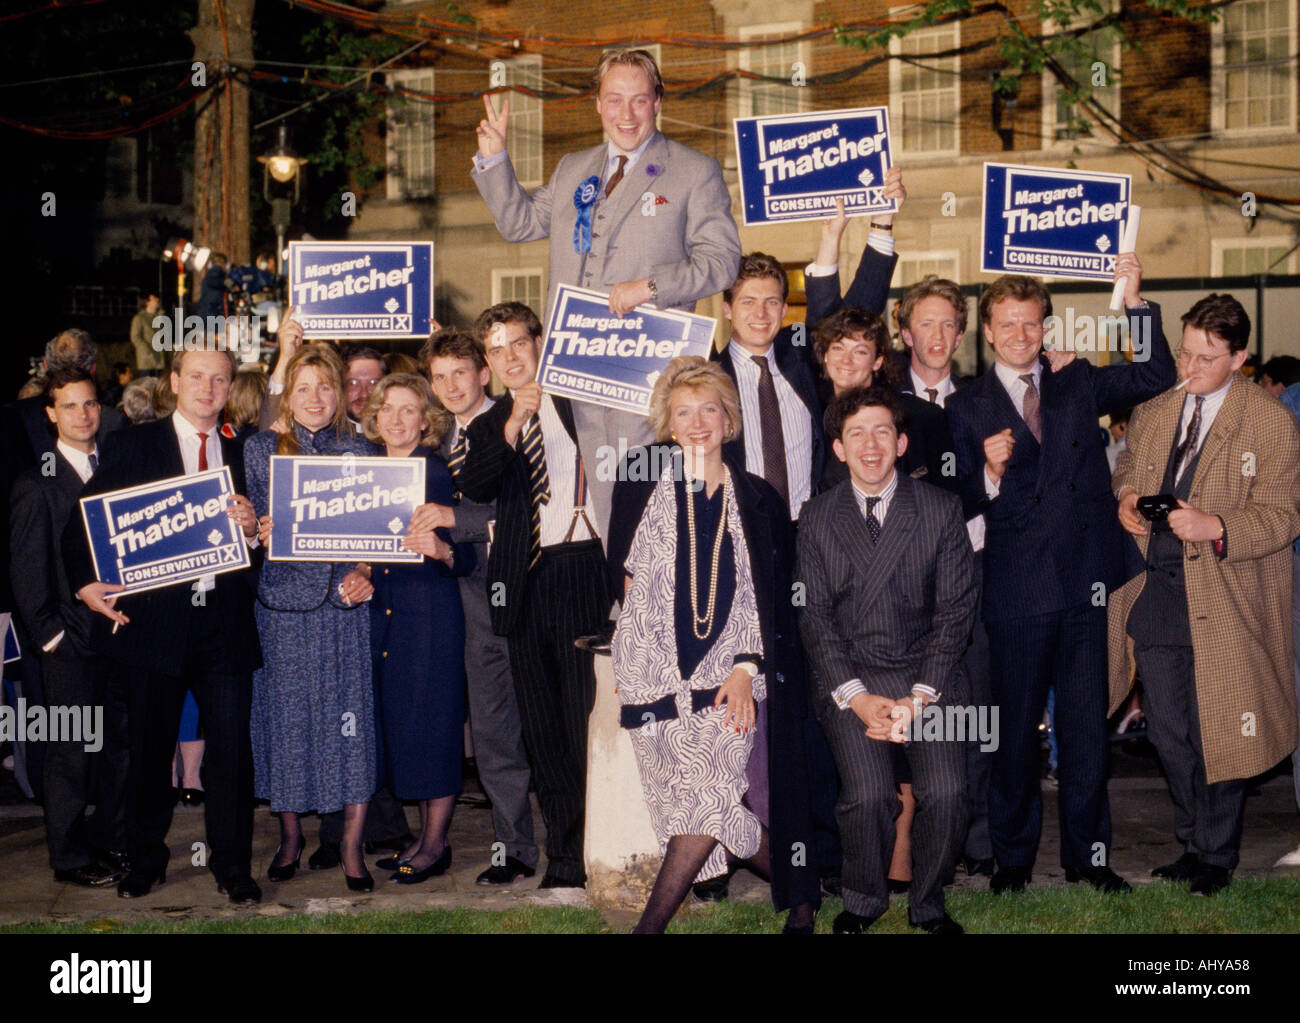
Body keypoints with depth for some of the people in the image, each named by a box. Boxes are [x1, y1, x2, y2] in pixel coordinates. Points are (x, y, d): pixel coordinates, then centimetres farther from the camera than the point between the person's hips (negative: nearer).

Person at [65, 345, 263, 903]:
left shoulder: (240, 455, 13)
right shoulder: (130, 446, 4)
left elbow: (256, 542, 12)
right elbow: (82, 523, 1)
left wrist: (251, 530, -10)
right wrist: (87, 583, -13)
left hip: (224, 621, 2)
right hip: (154, 618, -1)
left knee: (231, 743, 0)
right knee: (150, 745, 8)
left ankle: (231, 862, 11)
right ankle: (146, 858, 23)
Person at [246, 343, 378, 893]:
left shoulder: (362, 453, 7)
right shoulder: (259, 449, 6)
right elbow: (248, 524, 6)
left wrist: (364, 573, -10)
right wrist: (259, 534, -16)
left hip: (345, 602, 0)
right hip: (284, 600, 0)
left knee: (351, 714, -2)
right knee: (286, 713, 4)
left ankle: (352, 846, 7)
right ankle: (290, 836, 21)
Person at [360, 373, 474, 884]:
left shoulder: (435, 472, -8)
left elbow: (466, 557, -13)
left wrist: (441, 550, -33)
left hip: (431, 612, -7)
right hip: (383, 609, 7)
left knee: (429, 721, -3)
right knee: (397, 721, 10)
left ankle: (436, 845, 6)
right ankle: (424, 835, 20)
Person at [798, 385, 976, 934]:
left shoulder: (941, 509, 3)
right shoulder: (817, 517, 5)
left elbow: (955, 609, 1)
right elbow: (813, 616, 3)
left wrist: (920, 696, -10)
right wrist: (857, 696, -10)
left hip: (928, 676, 0)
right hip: (848, 678, 0)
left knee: (946, 792, -22)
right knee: (867, 795, -23)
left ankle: (928, 904, 5)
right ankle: (863, 901, 5)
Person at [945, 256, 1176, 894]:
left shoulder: (1079, 386, 12)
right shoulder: (967, 408, 5)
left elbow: (1156, 377, 0)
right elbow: (963, 508, 1)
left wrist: (1134, 300, -8)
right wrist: (990, 473, -20)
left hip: (1086, 584, 2)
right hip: (1016, 589, -2)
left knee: (1086, 727, 7)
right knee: (1015, 728, 6)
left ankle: (1087, 854, 19)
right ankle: (1013, 857, 19)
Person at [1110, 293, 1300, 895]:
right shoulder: (1153, 408, 8)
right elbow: (1128, 465, 23)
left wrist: (1213, 526, -25)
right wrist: (1126, 495, 0)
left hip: (1224, 602, -5)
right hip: (1157, 594, 5)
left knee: (1218, 736, 4)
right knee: (1168, 734, 11)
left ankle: (1217, 859, 20)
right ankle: (1192, 846, 28)